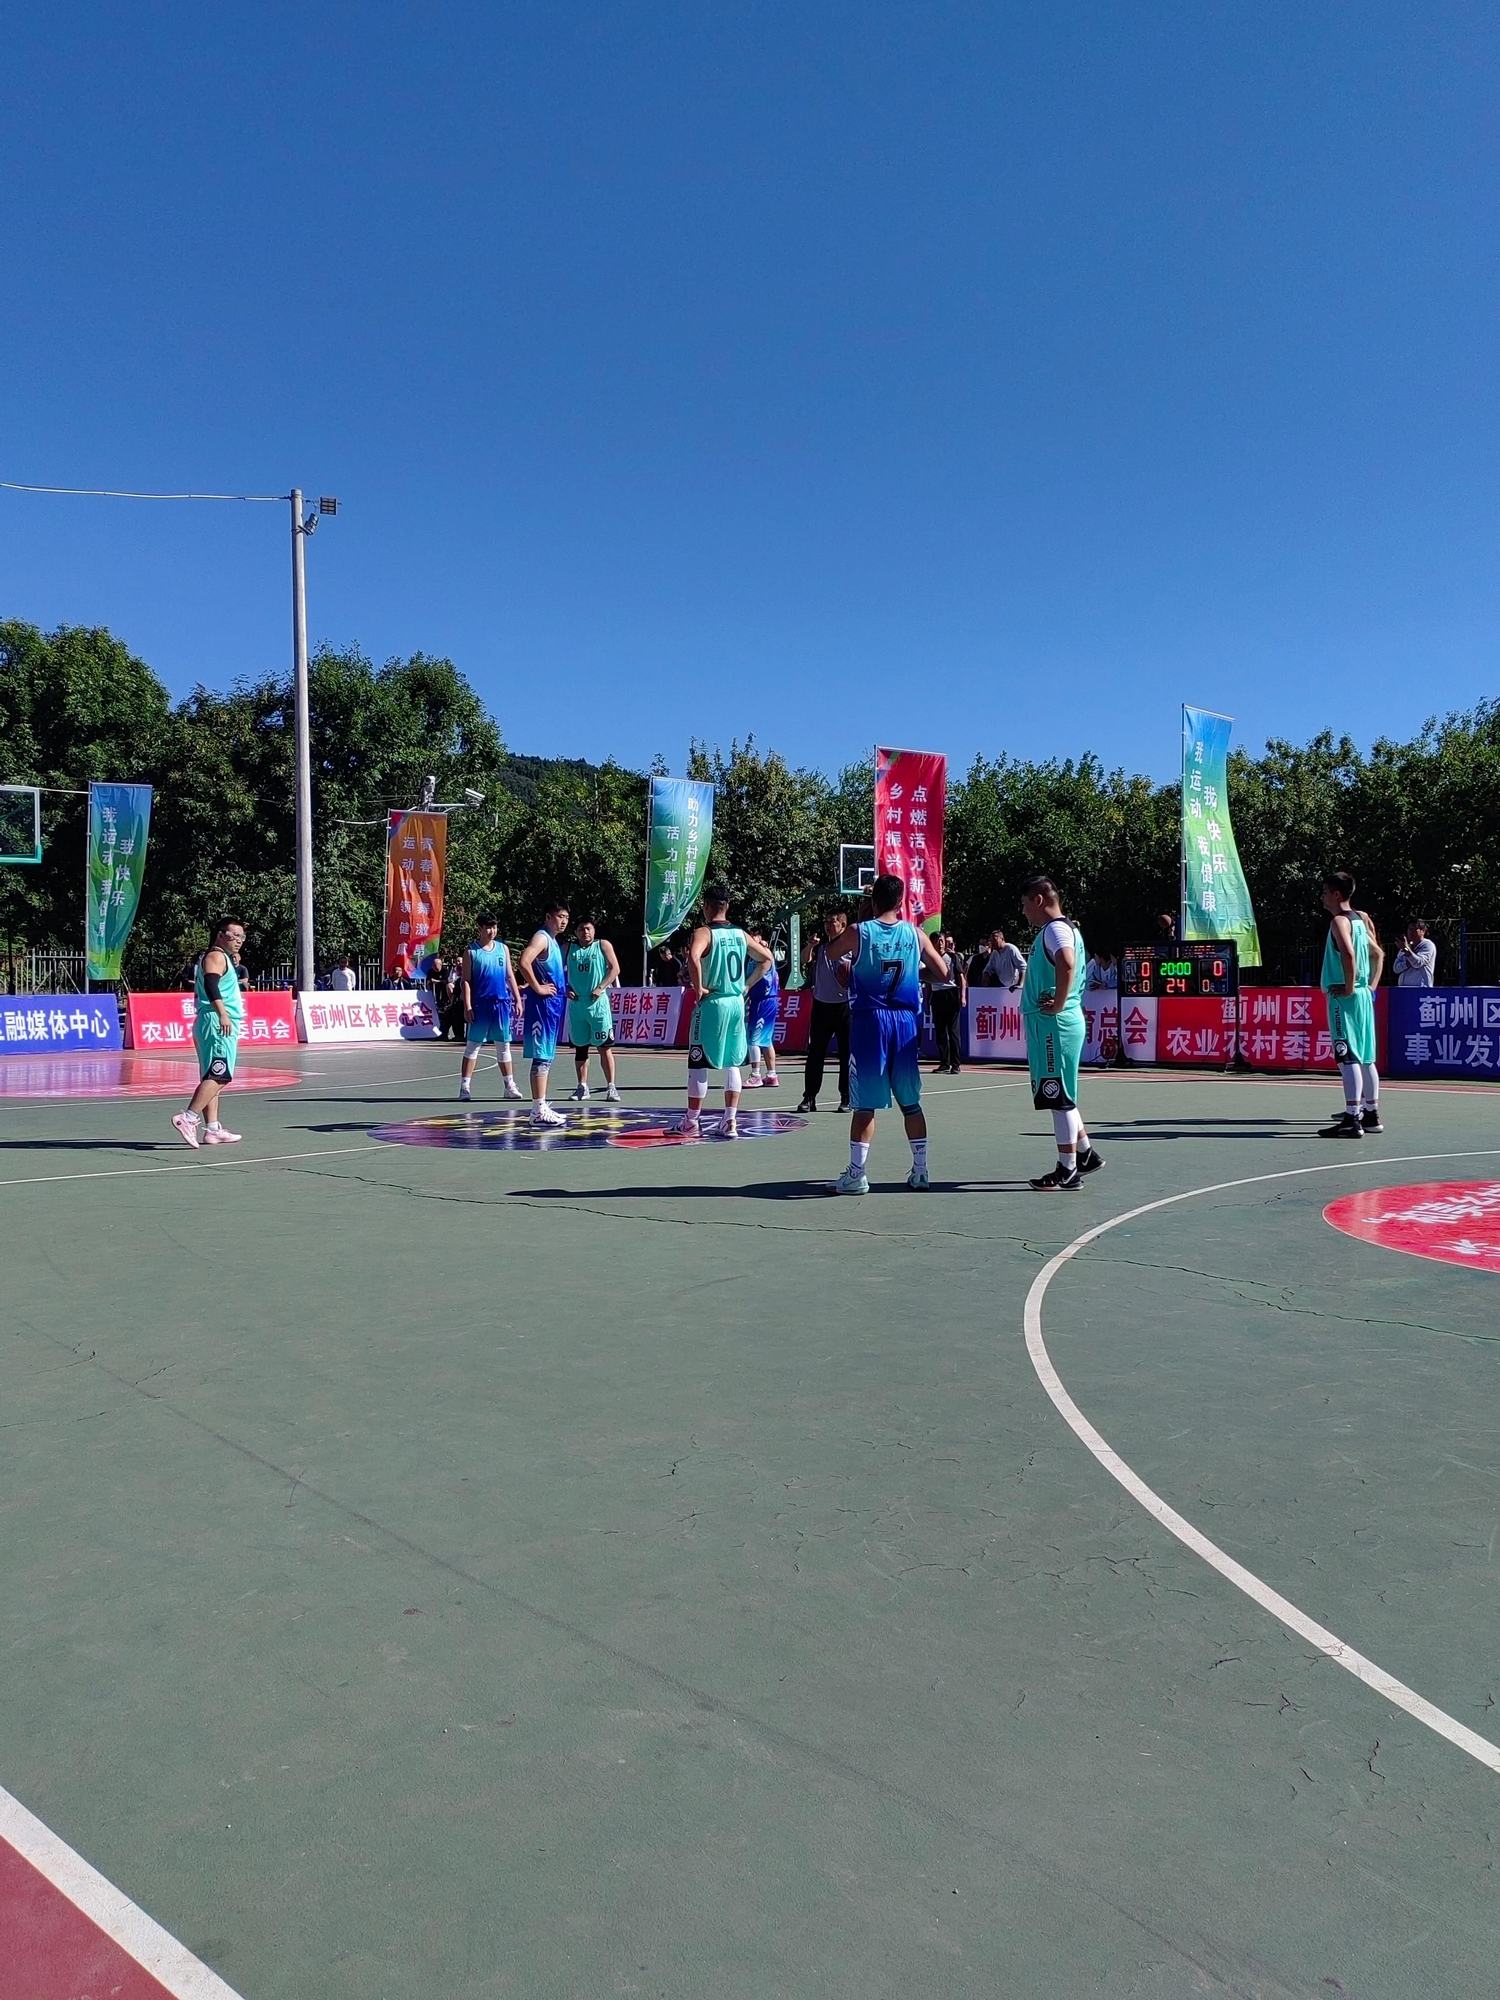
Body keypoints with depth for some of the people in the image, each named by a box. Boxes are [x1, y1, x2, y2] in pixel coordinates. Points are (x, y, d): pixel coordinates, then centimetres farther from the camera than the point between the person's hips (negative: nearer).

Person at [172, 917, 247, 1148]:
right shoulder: (216, 956, -8)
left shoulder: (224, 958, 23)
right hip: (217, 1024, -11)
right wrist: (222, 1013, -34)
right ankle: (188, 1118, -20)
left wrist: (234, 966, 19)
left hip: (220, 1026, 11)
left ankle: (212, 1129, 9)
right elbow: (210, 984, -25)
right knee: (219, 1076, -16)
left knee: (213, 1077, 8)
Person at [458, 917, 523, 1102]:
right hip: (480, 1004, -4)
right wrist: (467, 1007, -12)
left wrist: (517, 1000, 7)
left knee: (503, 1045, 10)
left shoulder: (503, 948, 10)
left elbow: (509, 976, 13)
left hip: (502, 1003, 4)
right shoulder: (471, 951, -1)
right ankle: (465, 1086, 2)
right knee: (472, 1045, -1)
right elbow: (465, 981, -4)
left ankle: (510, 1085, 15)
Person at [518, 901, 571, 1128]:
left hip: (553, 1003, 10)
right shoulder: (541, 937, -12)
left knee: (546, 1057, 12)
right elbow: (524, 962, -29)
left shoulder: (553, 940, 18)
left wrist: (564, 990, 18)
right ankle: (539, 1111, -10)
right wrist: (537, 988, -21)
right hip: (542, 1004, -10)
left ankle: (541, 1107, 18)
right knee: (541, 1056, -10)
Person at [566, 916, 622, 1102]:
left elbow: (615, 968, -3)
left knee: (605, 1046, -5)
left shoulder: (603, 945, 4)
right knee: (580, 1047, 8)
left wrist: (600, 988, -13)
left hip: (598, 1002, -3)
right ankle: (582, 1087, 15)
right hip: (576, 1004, 3)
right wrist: (566, 989, -3)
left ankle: (611, 1087, -3)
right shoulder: (569, 949, 11)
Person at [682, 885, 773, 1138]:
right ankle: (730, 1122, 9)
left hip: (712, 1003, -5)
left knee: (698, 1064, 5)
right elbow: (767, 958, 18)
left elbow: (694, 957, -30)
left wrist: (698, 988, -19)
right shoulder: (740, 934, 9)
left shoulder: (704, 932, -10)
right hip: (737, 1003, 5)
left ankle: (692, 1122, 10)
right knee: (732, 1064, 12)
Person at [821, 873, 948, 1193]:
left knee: (865, 1102, 1)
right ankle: (920, 1170, 17)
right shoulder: (915, 934, 2)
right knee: (911, 1101, 12)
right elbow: (942, 972, 10)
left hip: (869, 1020, -3)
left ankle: (856, 1174, 2)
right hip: (906, 1022, 3)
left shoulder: (858, 933, -5)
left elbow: (831, 954, 14)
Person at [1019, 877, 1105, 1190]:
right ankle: (1085, 1154, 27)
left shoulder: (1056, 929, -14)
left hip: (1055, 1024, -10)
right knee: (1059, 1095, 19)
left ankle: (1067, 1171, 2)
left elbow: (1067, 964, -34)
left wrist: (1059, 1004, -26)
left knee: (1059, 1097, -4)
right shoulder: (1057, 928, 18)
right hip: (1047, 1025, 10)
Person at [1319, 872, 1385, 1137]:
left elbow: (1348, 954, -28)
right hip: (1363, 996, 9)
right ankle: (1371, 1115, 20)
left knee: (1348, 1058, -11)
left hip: (1345, 998, -9)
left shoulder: (1339, 921, -11)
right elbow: (1379, 954, 24)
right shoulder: (1360, 919, 16)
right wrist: (1371, 986, 20)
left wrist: (1349, 987, -20)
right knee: (1365, 1059, 13)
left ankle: (1352, 1121, -14)